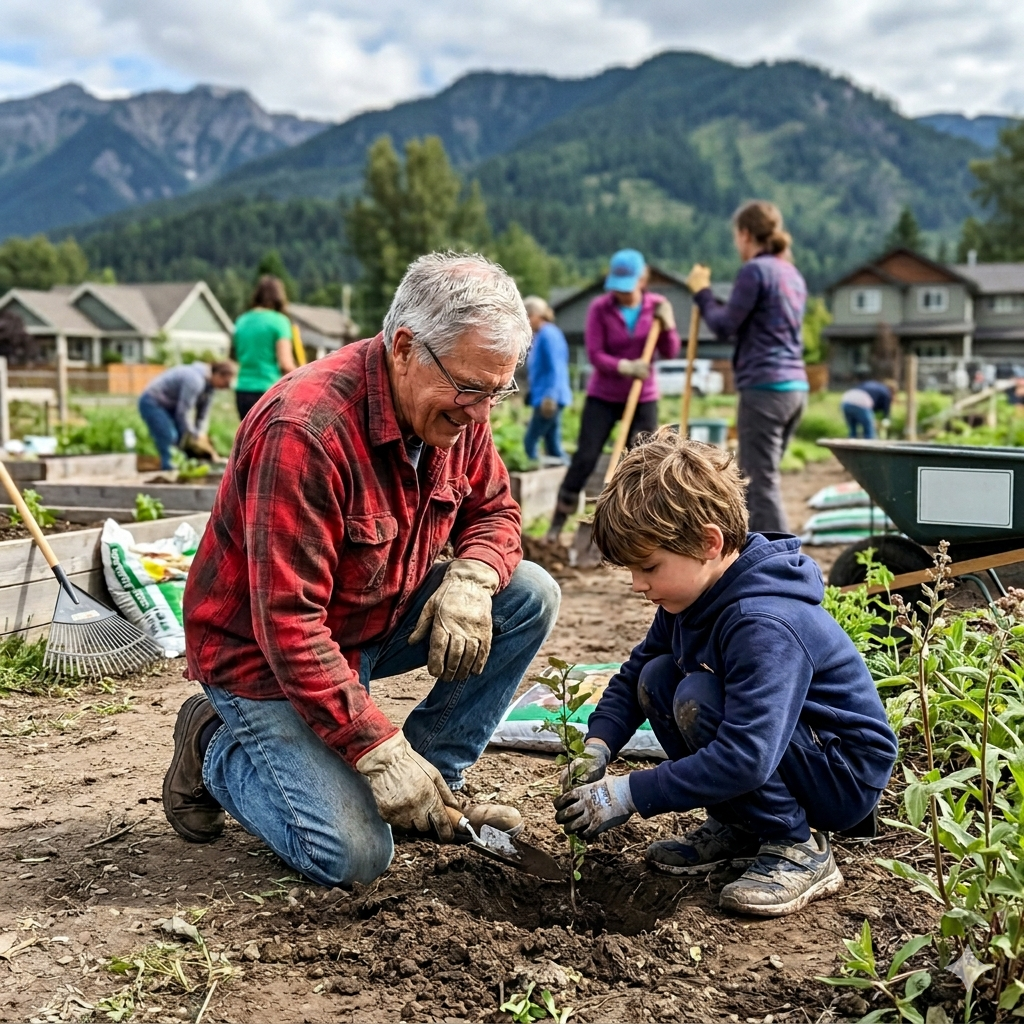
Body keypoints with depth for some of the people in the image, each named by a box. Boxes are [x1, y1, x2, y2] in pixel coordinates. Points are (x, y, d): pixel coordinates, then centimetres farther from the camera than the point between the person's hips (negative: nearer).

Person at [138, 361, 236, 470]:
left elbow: (203, 415, 1)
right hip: (152, 403, -10)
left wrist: (201, 435, -13)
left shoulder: (209, 385, -3)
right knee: (169, 441, -20)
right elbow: (183, 413, -29)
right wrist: (196, 437, -19)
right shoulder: (195, 380, -32)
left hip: (168, 405, 10)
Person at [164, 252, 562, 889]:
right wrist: (381, 752, -31)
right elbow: (288, 625, -32)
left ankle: (432, 785, 2)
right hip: (262, 653, -7)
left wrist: (470, 579, -19)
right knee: (354, 856, -18)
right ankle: (218, 749, 9)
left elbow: (495, 511, 5)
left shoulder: (457, 407, -8)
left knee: (531, 597, -10)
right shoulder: (305, 430, -32)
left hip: (378, 618, 8)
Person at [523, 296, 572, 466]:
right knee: (553, 446, 10)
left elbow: (556, 369, -19)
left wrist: (550, 397, -24)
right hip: (545, 398, 10)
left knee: (530, 442, -9)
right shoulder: (539, 335, 17)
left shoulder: (548, 335, -13)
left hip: (548, 399, -10)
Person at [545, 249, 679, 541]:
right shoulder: (600, 308, -11)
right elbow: (595, 354, -15)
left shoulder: (657, 305, -3)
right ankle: (557, 522, 5)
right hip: (603, 396, -2)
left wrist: (667, 324, -21)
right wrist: (625, 367, -29)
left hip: (643, 398, 2)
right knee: (585, 458, -5)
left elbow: (670, 352, -3)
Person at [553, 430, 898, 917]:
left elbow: (745, 759, -39)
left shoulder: (764, 626, -32)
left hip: (847, 775, -9)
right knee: (658, 678, -4)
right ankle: (738, 827, 7)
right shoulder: (692, 594, -3)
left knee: (698, 698, -28)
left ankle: (798, 850, -12)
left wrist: (628, 795, -35)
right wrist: (598, 744, -10)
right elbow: (635, 672, 8)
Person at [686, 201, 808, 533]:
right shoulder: (792, 274, 18)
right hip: (795, 386, 9)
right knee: (753, 482, 15)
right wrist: (710, 297, 19)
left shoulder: (755, 270, -8)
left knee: (763, 483, -7)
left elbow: (724, 326, -8)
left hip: (764, 388, -9)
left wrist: (701, 292, 7)